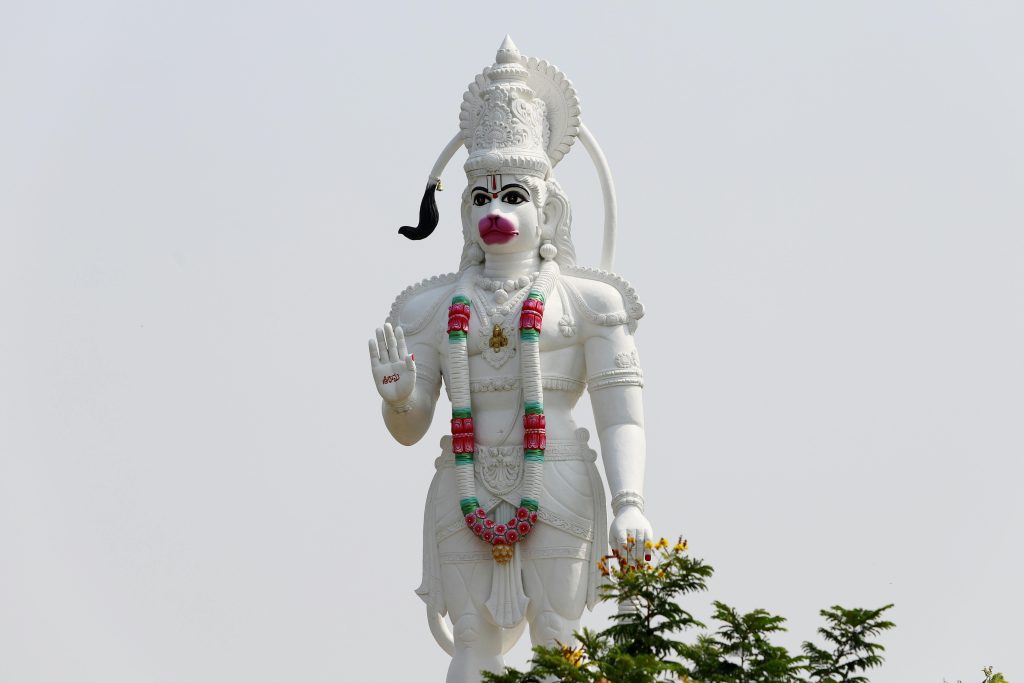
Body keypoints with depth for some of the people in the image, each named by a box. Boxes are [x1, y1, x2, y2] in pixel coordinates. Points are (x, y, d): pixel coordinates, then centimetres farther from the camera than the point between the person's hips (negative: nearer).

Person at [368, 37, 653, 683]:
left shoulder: (587, 301, 4)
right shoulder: (435, 307, 11)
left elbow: (622, 413, -2)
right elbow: (410, 430, 11)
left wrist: (629, 503, -15)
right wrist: (397, 396, -12)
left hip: (558, 490, -2)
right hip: (467, 496, 2)